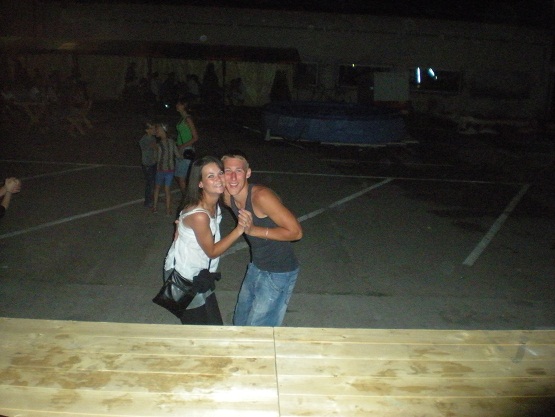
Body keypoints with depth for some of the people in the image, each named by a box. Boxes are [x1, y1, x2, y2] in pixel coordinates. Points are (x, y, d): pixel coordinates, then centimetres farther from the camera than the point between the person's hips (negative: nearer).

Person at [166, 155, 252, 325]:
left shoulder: (214, 202, -8)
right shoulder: (199, 215, -33)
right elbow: (212, 251, -20)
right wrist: (239, 230, -29)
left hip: (200, 276, 8)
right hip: (184, 279, -8)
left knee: (215, 327, 16)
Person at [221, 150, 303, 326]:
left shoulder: (261, 196, -29)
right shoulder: (228, 198, -6)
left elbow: (295, 231, -27)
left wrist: (255, 230, -27)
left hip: (279, 274, -8)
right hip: (256, 266, 8)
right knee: (240, 322, 24)